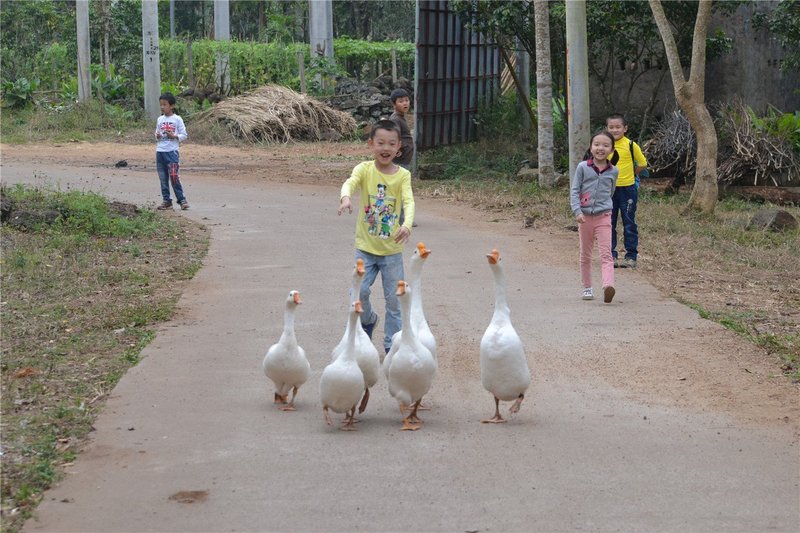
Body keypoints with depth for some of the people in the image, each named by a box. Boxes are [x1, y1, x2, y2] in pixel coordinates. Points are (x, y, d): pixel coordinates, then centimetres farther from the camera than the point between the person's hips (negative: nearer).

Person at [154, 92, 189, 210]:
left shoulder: (177, 119, -2)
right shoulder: (160, 119, 12)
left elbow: (184, 135, 0)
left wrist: (174, 136, -16)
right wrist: (157, 136, -4)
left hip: (172, 151, -5)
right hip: (160, 151, 5)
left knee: (174, 176, -12)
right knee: (163, 177, 6)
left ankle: (182, 200, -3)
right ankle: (166, 201, 12)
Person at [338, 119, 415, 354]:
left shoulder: (403, 175, -5)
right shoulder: (365, 169, -5)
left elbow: (409, 201, -19)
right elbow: (350, 182, -25)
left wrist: (407, 225, -40)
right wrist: (345, 197, -50)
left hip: (392, 249, 0)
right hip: (366, 246, 0)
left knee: (394, 299, 5)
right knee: (359, 292, -9)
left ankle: (392, 344, 18)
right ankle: (368, 320, 23)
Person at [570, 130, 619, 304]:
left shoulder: (613, 171, 2)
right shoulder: (582, 167, -4)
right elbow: (574, 190, -6)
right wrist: (577, 211, -16)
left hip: (603, 217, 0)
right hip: (585, 217, 0)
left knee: (606, 254, -13)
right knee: (585, 255, 12)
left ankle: (608, 285, -28)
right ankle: (587, 288, 23)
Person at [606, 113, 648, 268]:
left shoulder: (631, 145, -6)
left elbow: (642, 164, 3)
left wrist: (629, 175, 4)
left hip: (627, 188, -3)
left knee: (629, 223, 3)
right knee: (609, 223, 6)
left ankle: (631, 256, 9)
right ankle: (611, 255, 15)